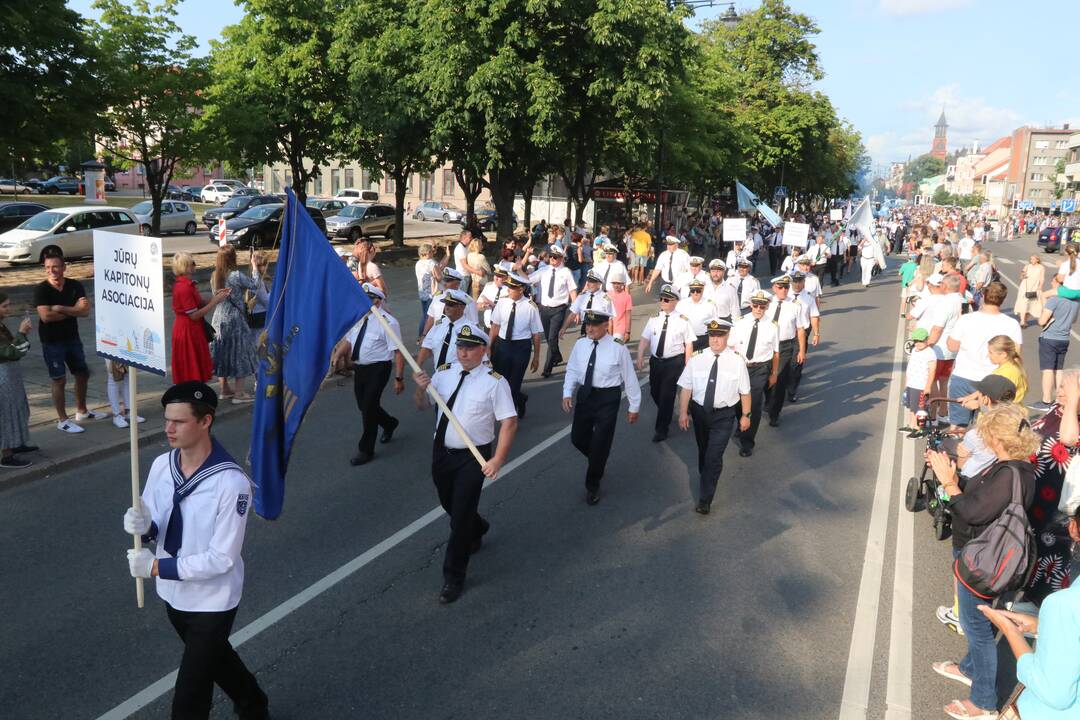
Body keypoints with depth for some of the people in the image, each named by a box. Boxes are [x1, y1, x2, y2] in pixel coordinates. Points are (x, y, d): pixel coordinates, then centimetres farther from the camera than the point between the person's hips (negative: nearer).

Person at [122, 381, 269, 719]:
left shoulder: (232, 482, -27)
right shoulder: (161, 465, -8)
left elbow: (222, 558, -25)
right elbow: (153, 526, 3)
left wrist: (157, 567, -24)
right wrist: (142, 527, -21)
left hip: (212, 603, -7)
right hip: (173, 595, 7)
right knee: (213, 658, 29)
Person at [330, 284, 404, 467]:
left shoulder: (387, 322, -17)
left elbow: (398, 352, -18)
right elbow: (348, 340, 12)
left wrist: (399, 378, -21)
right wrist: (337, 355, -7)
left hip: (378, 369, -7)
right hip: (359, 368, 7)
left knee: (369, 407, -4)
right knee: (363, 406, 17)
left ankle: (366, 450, 15)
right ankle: (390, 423, 47)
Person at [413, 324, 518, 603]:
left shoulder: (494, 382, -15)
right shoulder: (443, 373, -1)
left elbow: (509, 422, -15)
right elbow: (422, 406, 8)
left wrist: (498, 459, -22)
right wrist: (421, 389, -14)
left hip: (473, 458, -5)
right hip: (441, 452, 5)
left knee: (461, 515, -3)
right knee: (449, 505, 23)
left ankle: (453, 577, 14)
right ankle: (477, 529, 56)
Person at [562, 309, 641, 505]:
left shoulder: (618, 348, -15)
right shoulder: (580, 345, -2)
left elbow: (629, 377, -7)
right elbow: (572, 371, 7)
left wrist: (634, 406, -2)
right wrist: (567, 393, -9)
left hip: (608, 398, -4)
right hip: (584, 395, 4)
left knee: (600, 443, 3)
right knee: (578, 438, 12)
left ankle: (592, 486, 24)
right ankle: (597, 462, 45)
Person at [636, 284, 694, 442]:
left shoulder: (682, 320, -7)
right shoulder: (654, 319, 3)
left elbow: (689, 344, -6)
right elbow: (644, 339, 2)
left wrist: (687, 365, -9)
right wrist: (640, 358, -8)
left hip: (674, 362, -4)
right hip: (656, 360, 5)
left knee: (667, 394, -4)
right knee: (655, 392, 14)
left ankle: (662, 429, 10)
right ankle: (667, 414, 44)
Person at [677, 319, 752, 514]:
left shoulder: (737, 361, -11)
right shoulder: (697, 359, -7)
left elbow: (744, 391, -4)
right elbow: (686, 387, -4)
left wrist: (745, 415, -1)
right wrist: (683, 412, -8)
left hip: (724, 415, -3)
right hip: (699, 411, 3)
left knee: (714, 457, -6)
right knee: (703, 452, 21)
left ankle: (705, 500, 5)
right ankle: (707, 480, 47)